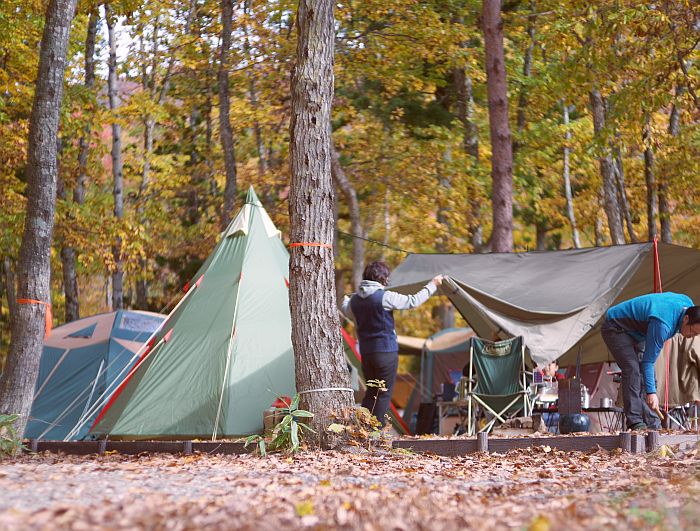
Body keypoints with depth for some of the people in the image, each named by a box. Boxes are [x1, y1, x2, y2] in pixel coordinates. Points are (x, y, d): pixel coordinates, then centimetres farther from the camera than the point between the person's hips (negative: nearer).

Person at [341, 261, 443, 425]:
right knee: (384, 393, 1)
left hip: (366, 353, 6)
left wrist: (345, 301, 53)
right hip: (386, 352, -6)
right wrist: (433, 285, 3)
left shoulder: (355, 300, 6)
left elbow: (347, 312, 29)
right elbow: (413, 301, -10)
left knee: (371, 392, 17)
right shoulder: (385, 297, -14)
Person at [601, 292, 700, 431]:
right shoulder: (663, 324, -38)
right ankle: (635, 423, -25)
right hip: (615, 328, -9)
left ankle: (653, 424, -1)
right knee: (632, 370, -24)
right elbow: (648, 361, -34)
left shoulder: (687, 303, -13)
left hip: (636, 332, 9)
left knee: (646, 376, 0)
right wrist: (651, 392, -39)